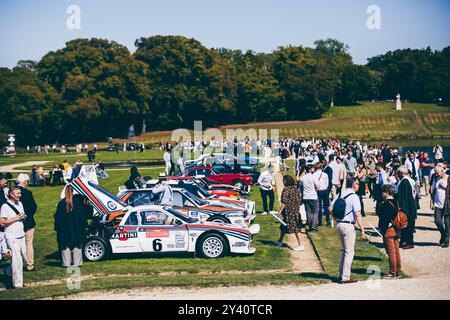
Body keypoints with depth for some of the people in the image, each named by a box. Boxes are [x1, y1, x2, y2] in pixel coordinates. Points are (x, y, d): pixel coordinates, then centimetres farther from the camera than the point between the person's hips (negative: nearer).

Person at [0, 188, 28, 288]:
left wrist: (24, 217, 1)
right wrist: (15, 218, -17)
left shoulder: (20, 204, 12)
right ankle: (18, 283, -2)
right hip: (12, 237, -8)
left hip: (21, 235, 8)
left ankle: (10, 271, 35)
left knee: (24, 257, 13)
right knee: (17, 259, -9)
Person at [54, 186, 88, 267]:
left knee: (65, 245, 5)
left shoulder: (61, 203, -4)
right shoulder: (78, 201, -5)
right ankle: (77, 262, 5)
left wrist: (57, 228, 7)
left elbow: (58, 217, 0)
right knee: (77, 245, 6)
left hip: (64, 229, 0)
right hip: (76, 228, 0)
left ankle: (67, 263, 5)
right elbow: (83, 215, -1)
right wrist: (84, 226, 7)